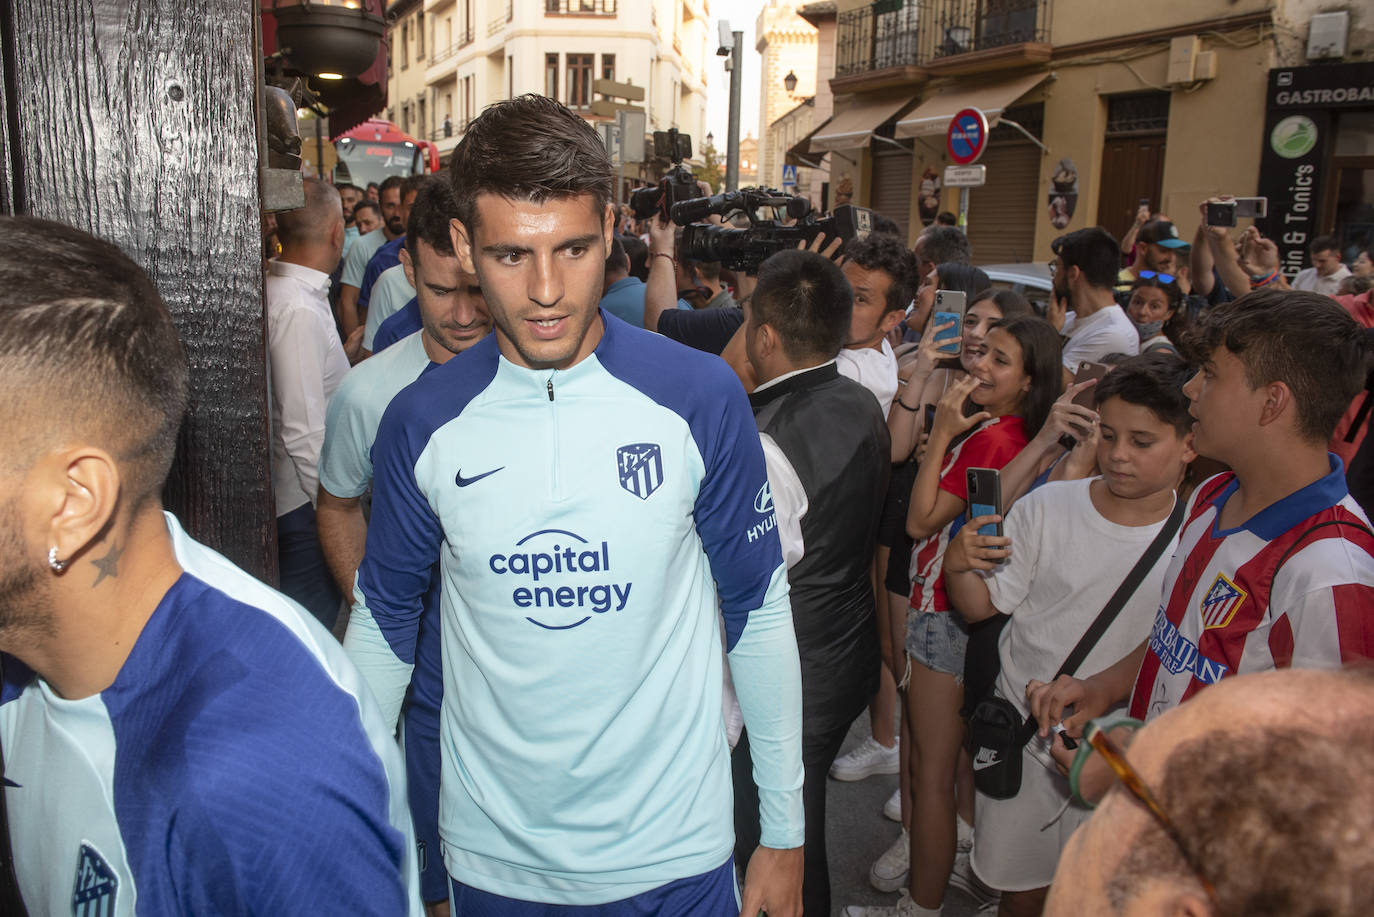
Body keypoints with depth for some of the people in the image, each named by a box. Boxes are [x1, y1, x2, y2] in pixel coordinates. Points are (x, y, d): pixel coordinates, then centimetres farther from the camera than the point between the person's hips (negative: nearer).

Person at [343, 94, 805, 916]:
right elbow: (385, 621, 4)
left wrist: (785, 832, 0)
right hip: (492, 850, 2)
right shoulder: (421, 423, -9)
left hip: (672, 847, -1)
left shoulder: (701, 398, -13)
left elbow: (760, 611, -5)